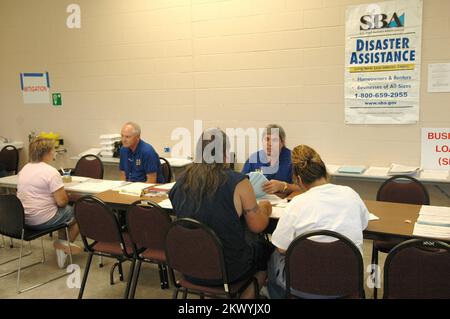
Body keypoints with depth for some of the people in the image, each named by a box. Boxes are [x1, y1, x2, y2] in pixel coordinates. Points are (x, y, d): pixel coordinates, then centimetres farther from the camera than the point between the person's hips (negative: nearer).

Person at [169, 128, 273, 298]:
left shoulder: (181, 182, -6)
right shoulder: (238, 182, -20)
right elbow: (257, 226, -10)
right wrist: (264, 208, 11)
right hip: (227, 270, -5)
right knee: (265, 247, 24)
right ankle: (247, 295, 32)